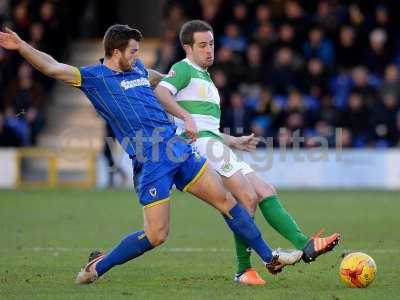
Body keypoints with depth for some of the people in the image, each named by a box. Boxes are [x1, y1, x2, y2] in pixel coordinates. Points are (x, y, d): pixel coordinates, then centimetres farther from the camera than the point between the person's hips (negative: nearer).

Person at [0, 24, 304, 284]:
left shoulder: (137, 69, 17)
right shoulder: (94, 77, -5)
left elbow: (157, 77, 41)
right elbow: (53, 67, -16)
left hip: (179, 148, 7)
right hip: (150, 162, -7)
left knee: (225, 199, 6)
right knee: (156, 234, -8)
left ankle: (270, 257, 16)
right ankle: (98, 267, 11)